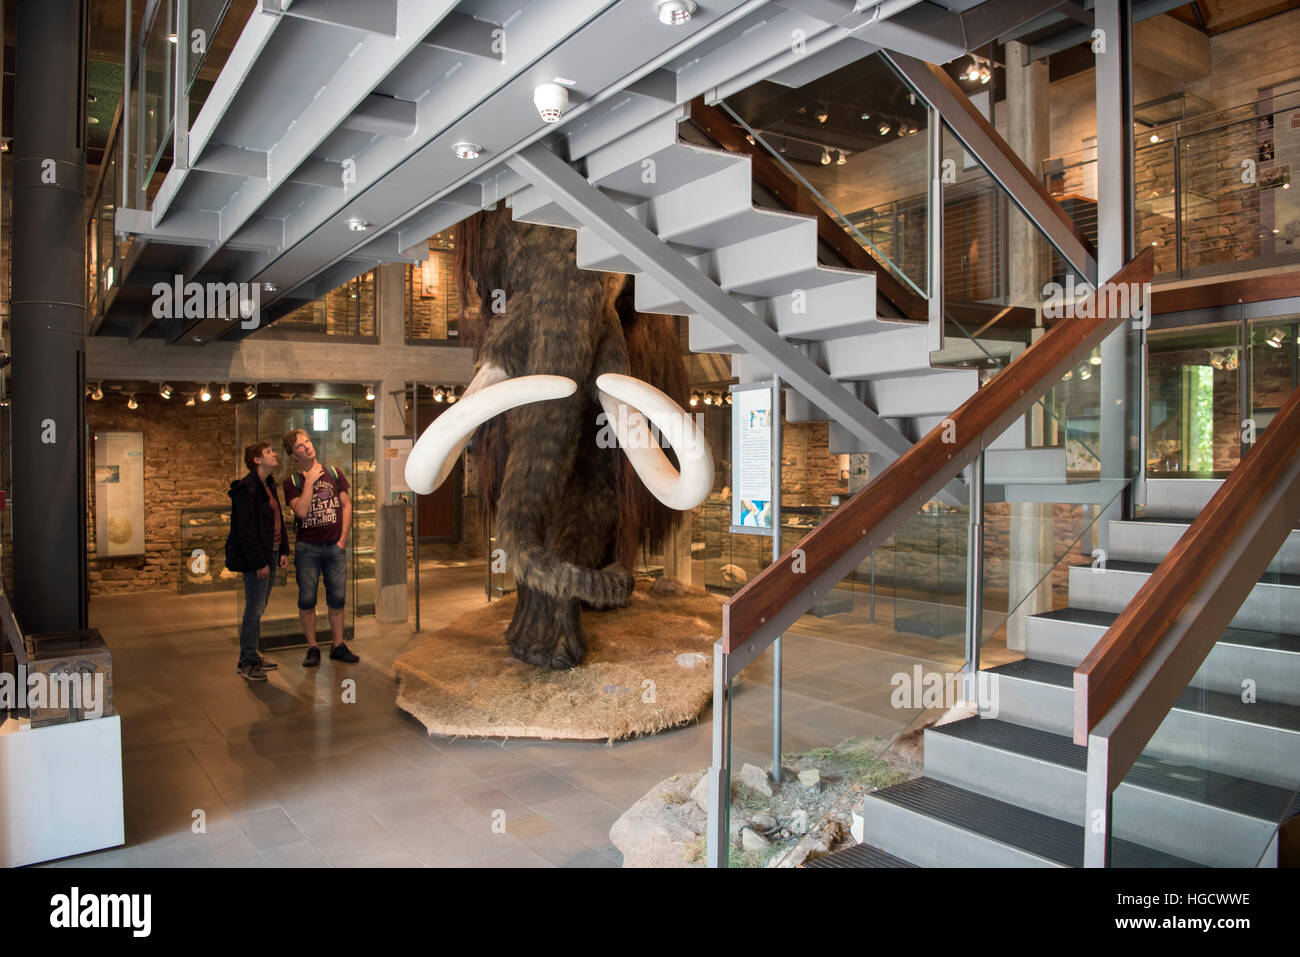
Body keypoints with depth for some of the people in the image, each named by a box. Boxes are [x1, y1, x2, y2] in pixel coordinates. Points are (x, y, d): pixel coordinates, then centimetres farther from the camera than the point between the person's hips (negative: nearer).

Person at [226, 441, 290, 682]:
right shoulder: (246, 488, -15)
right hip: (255, 557, -9)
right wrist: (258, 562, -18)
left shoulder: (269, 485, 14)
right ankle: (248, 663, 6)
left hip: (270, 554, 9)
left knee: (259, 608, 15)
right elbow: (246, 529, -18)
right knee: (254, 610, -4)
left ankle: (249, 657, 25)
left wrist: (283, 550, 12)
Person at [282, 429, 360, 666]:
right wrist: (309, 481, -12)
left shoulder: (333, 472, 7)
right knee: (307, 600, 1)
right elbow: (301, 511, -14)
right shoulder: (293, 482, 1)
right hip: (307, 548, -1)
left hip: (335, 546, 2)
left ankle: (338, 646, 16)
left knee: (337, 599, 5)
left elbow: (346, 505, 7)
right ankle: (312, 648, 13)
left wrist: (343, 538, 0)